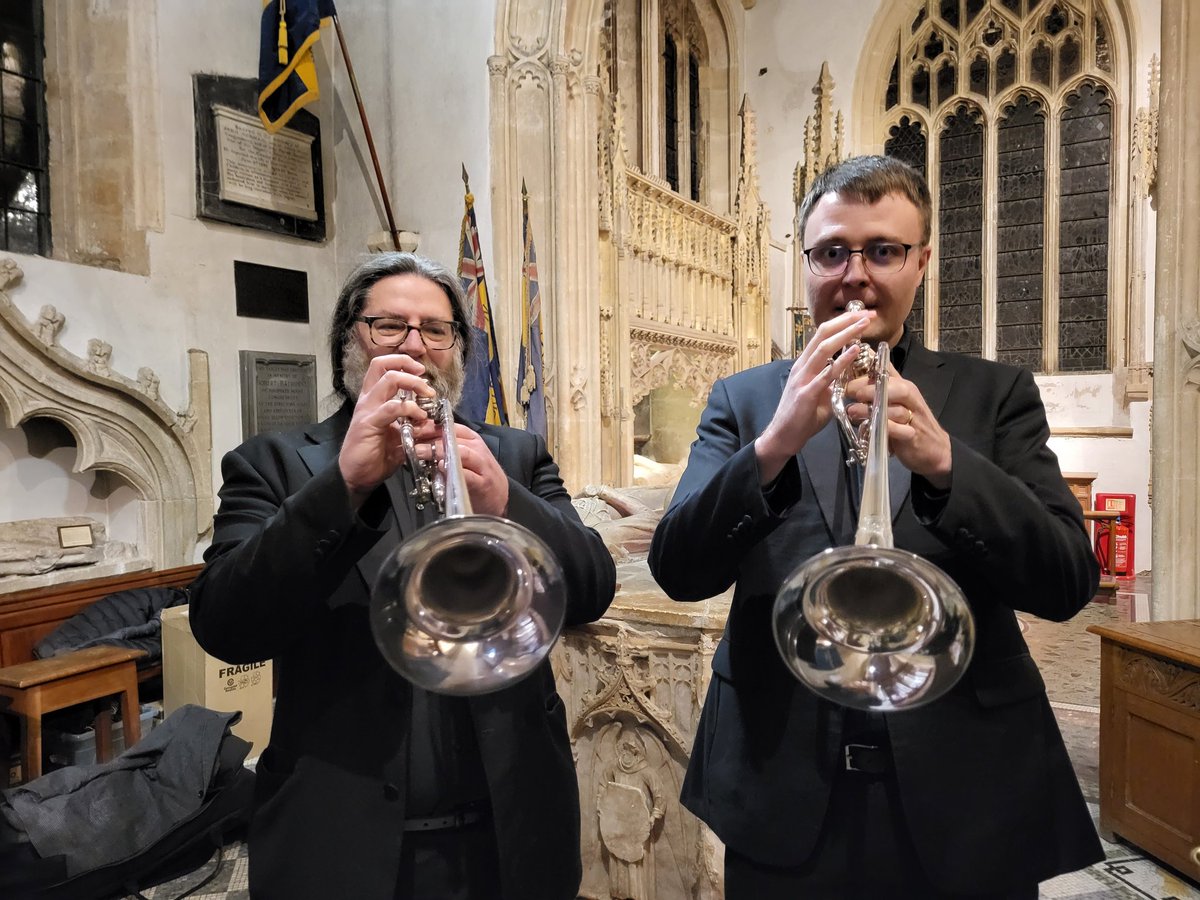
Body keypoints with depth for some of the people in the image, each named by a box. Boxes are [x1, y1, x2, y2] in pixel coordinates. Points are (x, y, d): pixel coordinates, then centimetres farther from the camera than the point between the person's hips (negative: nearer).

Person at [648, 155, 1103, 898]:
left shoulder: (997, 395, 1)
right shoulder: (743, 401, -1)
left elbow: (1070, 582, -8)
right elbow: (678, 571, -10)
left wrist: (944, 462, -25)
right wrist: (775, 445, -26)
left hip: (962, 792, 1)